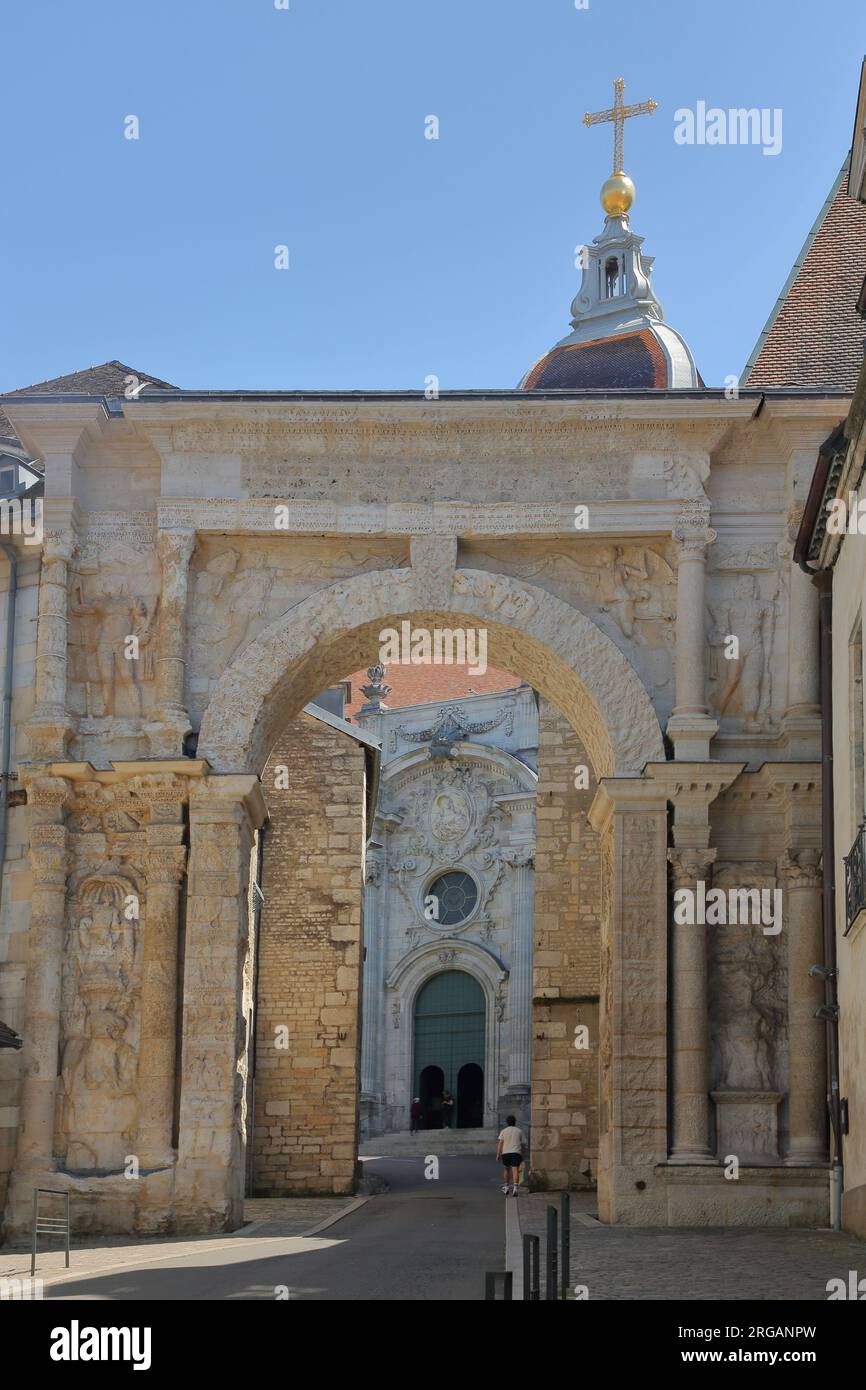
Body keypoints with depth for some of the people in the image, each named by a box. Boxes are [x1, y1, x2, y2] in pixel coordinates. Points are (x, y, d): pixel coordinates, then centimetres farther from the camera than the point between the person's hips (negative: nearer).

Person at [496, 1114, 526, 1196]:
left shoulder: (504, 1131, 8)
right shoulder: (520, 1131, 11)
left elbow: (500, 1143, -2)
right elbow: (523, 1144, 9)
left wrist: (498, 1155, -5)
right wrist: (523, 1156, 18)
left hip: (505, 1153, 1)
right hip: (516, 1153, -1)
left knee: (506, 1170, 19)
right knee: (515, 1170, -8)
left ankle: (505, 1187, 20)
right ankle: (515, 1188, -24)